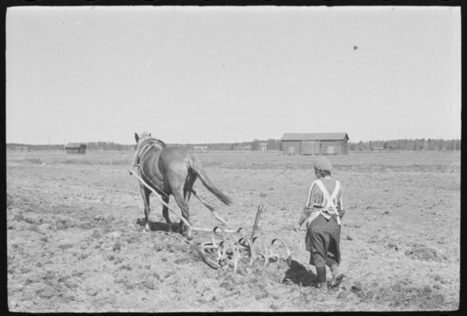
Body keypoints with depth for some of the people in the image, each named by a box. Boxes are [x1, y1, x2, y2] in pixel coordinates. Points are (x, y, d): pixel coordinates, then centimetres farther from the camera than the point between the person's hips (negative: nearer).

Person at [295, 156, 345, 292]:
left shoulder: (316, 185, -11)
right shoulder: (337, 185, 4)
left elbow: (308, 208, -11)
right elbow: (341, 209, 9)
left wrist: (299, 223, -1)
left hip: (317, 223, -5)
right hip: (333, 223, 5)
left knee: (318, 254, 8)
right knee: (330, 251, 22)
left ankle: (323, 285, 14)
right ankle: (336, 271, -2)